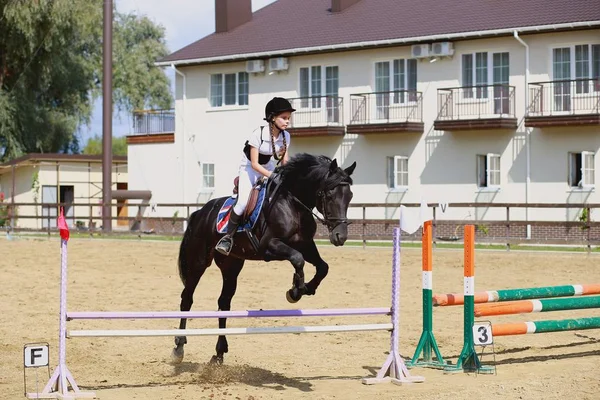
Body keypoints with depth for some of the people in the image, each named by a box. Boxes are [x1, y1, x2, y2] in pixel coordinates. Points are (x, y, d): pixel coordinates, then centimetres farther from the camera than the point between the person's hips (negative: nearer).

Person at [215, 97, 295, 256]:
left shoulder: (285, 136, -7)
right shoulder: (259, 134, -24)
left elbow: (285, 162, 0)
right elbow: (254, 164, -23)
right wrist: (271, 176, -34)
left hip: (269, 168, 6)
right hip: (249, 169, -6)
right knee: (243, 202, -26)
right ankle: (228, 236, -13)